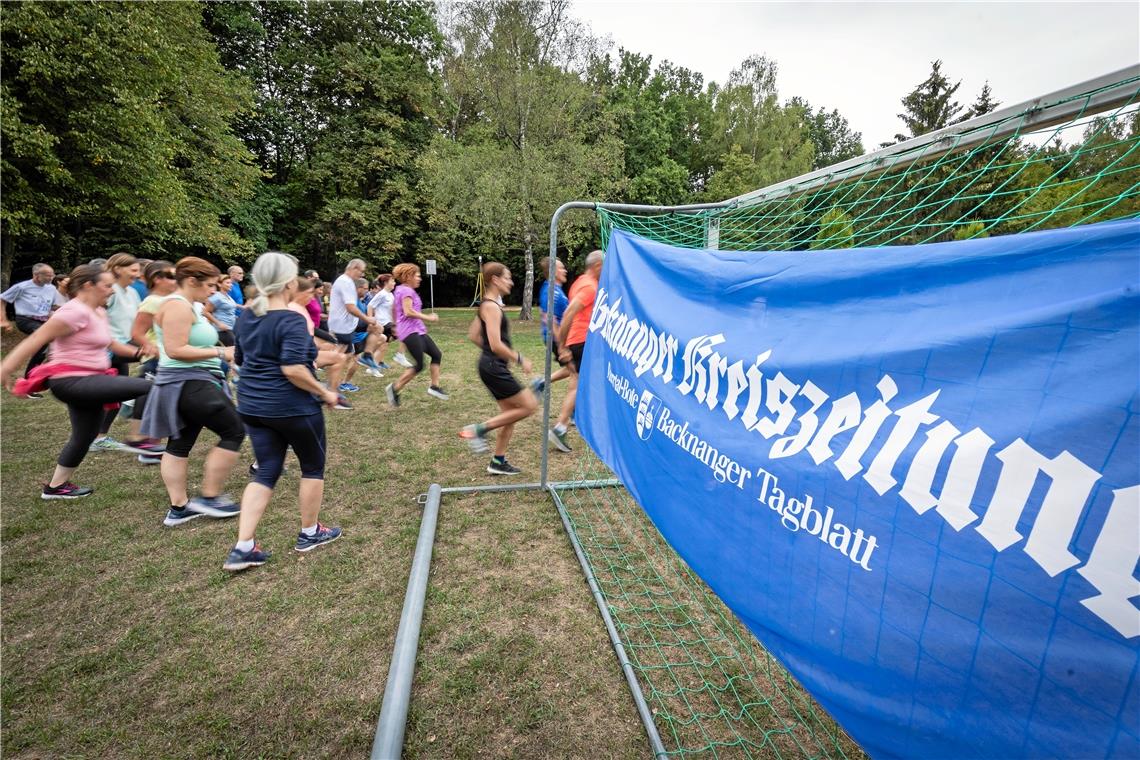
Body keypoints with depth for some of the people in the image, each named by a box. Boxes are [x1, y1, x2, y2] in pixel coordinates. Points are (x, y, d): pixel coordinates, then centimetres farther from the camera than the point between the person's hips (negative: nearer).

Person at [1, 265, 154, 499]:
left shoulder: (99, 312, 13)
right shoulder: (75, 311, -16)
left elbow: (108, 343, 26)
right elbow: (37, 339, -20)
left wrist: (137, 351, 13)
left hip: (88, 383, 10)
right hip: (72, 382, -10)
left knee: (85, 436, 19)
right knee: (146, 387, -22)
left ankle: (56, 486, 32)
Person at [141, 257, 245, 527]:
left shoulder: (188, 305, 16)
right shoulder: (178, 306, -16)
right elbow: (176, 350, -23)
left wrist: (219, 351, 11)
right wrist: (219, 353, -19)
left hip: (190, 383, 11)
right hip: (189, 384, -11)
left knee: (180, 444, 12)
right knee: (235, 432, -5)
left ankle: (178, 507, 20)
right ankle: (209, 497, 5)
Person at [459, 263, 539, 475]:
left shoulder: (489, 304, 13)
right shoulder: (492, 306, -17)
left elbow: (474, 335, 21)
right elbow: (496, 345, -24)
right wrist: (520, 359, -15)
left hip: (493, 366, 10)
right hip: (494, 368, -10)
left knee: (511, 412, 14)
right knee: (529, 405, -5)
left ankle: (498, 462, 22)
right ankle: (479, 429, -2)